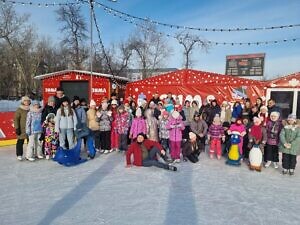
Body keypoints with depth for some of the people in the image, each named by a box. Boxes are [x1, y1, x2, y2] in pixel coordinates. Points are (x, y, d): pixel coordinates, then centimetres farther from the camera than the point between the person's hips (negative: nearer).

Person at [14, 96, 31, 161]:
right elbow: (16, 119, -7)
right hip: (22, 129, -4)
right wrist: (17, 128, -12)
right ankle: (19, 155, 8)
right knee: (20, 142, -1)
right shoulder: (19, 110, -5)